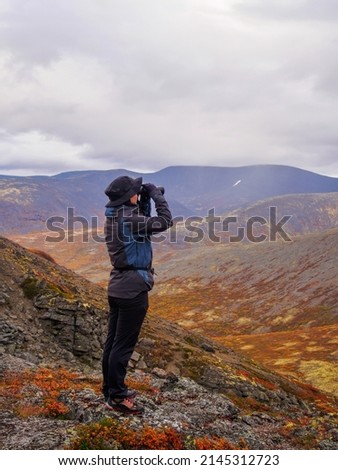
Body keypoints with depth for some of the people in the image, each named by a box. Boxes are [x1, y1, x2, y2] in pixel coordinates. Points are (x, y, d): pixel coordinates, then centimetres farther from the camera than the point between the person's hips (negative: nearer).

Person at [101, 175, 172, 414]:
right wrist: (156, 194, -8)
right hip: (133, 288, -9)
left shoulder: (114, 217, 8)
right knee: (124, 345, -2)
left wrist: (146, 199, 10)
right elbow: (165, 222, -20)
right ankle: (117, 397, 5)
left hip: (117, 285, 9)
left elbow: (142, 222, 22)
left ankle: (111, 389, 26)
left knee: (113, 341, 15)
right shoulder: (129, 219, -20)